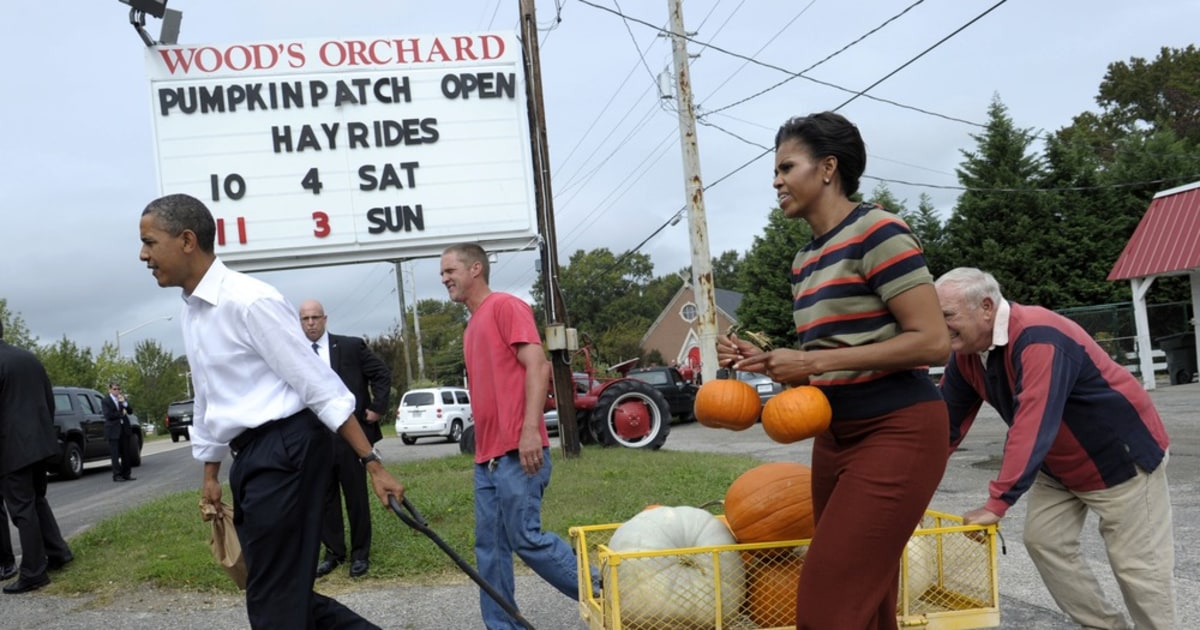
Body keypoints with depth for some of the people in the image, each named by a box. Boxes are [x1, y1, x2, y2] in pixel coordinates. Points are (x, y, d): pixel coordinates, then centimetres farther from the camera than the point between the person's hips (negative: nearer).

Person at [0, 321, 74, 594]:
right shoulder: (29, 357, 9)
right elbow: (49, 399, 13)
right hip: (39, 441, 8)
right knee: (37, 499, 22)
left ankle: (33, 573, 3)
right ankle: (57, 552, 21)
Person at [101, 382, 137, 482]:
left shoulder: (123, 399, 14)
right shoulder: (105, 401, -2)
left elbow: (130, 411, 6)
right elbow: (108, 415, -13)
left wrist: (124, 402, -9)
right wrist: (121, 414, -5)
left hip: (124, 429, 5)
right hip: (113, 430, -5)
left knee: (126, 454, 6)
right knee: (115, 454, -4)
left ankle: (126, 474, 11)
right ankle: (117, 475, -1)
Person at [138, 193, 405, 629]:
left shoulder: (249, 301, -16)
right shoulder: (191, 311, 12)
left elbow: (321, 387, -17)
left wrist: (372, 464, -18)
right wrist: (211, 476, 27)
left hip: (286, 451, -9)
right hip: (251, 456, 9)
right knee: (283, 591, 13)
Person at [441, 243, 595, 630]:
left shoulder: (505, 306, -5)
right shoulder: (473, 325, 21)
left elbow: (537, 365, -15)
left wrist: (530, 428, -24)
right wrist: (485, 448, 19)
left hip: (517, 452, -9)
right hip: (487, 456, 9)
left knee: (526, 538, -9)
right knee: (489, 547, 7)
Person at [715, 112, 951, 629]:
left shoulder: (876, 232, -11)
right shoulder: (804, 262, 14)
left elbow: (933, 341, -18)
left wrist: (812, 361, -18)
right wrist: (763, 360, 4)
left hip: (896, 433, -8)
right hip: (835, 437, 8)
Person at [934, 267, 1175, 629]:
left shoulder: (1038, 339, -34)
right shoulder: (967, 353, -7)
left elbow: (1033, 426, -41)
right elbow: (948, 418, -2)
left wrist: (996, 504, -42)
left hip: (1121, 456, -8)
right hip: (1059, 466, 8)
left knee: (1135, 561, -3)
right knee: (1043, 542, 2)